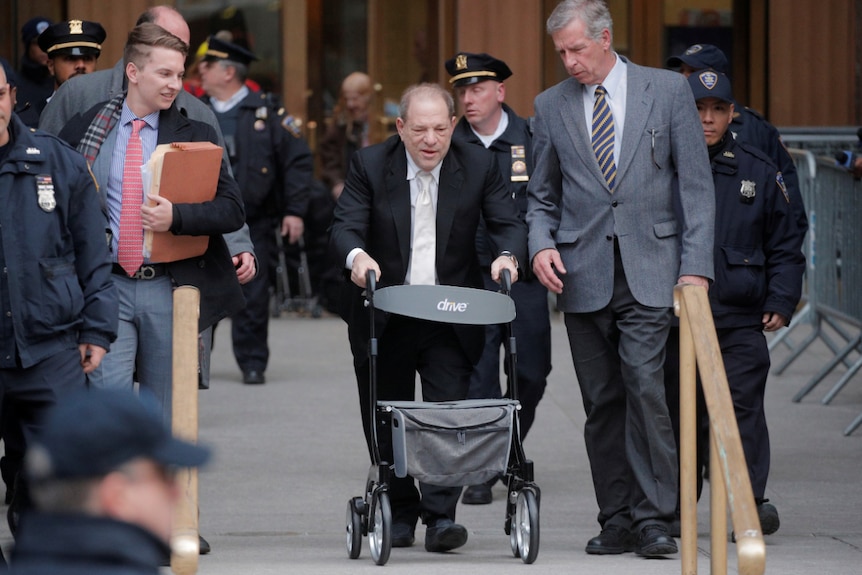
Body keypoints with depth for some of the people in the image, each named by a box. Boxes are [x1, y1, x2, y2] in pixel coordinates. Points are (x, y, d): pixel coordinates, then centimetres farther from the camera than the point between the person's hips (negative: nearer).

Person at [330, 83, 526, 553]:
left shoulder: (479, 165, -2)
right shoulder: (369, 165, -5)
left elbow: (509, 222, -2)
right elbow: (345, 227, -11)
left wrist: (507, 255, -24)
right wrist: (357, 256, -34)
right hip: (384, 317, 1)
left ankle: (441, 516, -9)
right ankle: (399, 514, 21)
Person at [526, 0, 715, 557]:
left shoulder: (668, 90, 3)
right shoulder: (551, 106, 9)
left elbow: (697, 184, 2)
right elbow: (541, 194, 17)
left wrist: (696, 265, -6)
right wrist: (541, 244, -3)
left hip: (648, 270, -3)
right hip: (583, 273, 3)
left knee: (644, 386, -15)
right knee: (602, 401, 3)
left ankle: (654, 517, -9)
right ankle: (617, 520, 10)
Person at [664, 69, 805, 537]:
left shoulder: (759, 173, 8)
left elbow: (784, 248, 13)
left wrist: (781, 301, 2)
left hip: (741, 322, 0)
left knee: (742, 408, -10)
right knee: (679, 411, 6)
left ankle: (749, 501, -11)